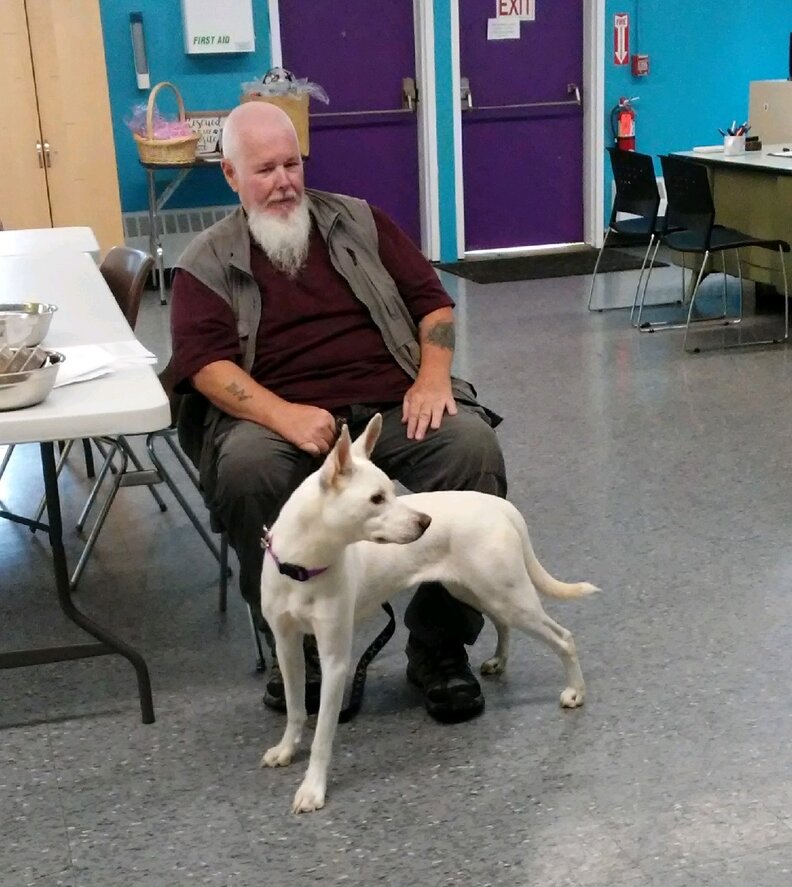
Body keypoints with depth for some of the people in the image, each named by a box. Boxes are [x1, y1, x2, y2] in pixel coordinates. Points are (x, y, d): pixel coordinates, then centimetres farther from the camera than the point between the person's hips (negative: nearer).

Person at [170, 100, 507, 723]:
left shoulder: (358, 221, 17)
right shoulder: (207, 263, 10)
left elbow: (431, 299, 15)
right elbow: (205, 363, -4)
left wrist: (434, 374, -6)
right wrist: (284, 414, -23)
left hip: (394, 405, 2)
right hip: (279, 417, -1)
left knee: (473, 445, -28)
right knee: (245, 467, -35)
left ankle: (440, 645, -13)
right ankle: (297, 642, -14)